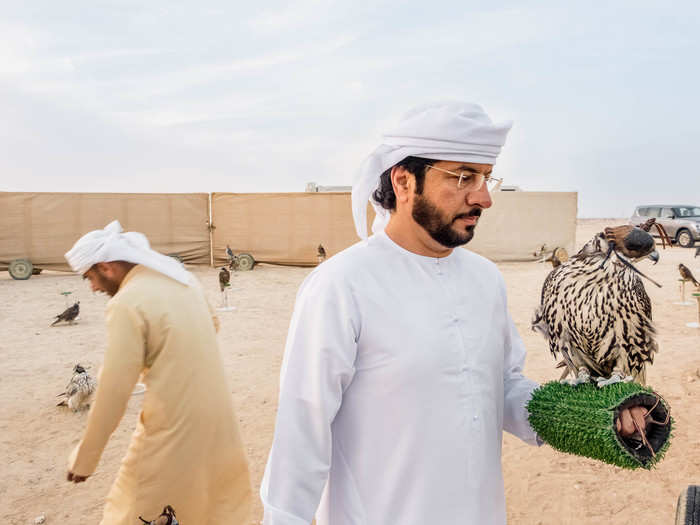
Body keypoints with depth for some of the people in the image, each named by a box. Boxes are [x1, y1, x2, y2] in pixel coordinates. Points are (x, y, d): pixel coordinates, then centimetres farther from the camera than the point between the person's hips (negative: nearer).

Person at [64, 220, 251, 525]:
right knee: (225, 494, 25)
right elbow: (212, 325, 21)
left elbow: (114, 389, -18)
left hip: (173, 422, -7)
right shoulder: (183, 278, 4)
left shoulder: (126, 303, -18)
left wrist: (85, 458, -9)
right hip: (216, 410, 7)